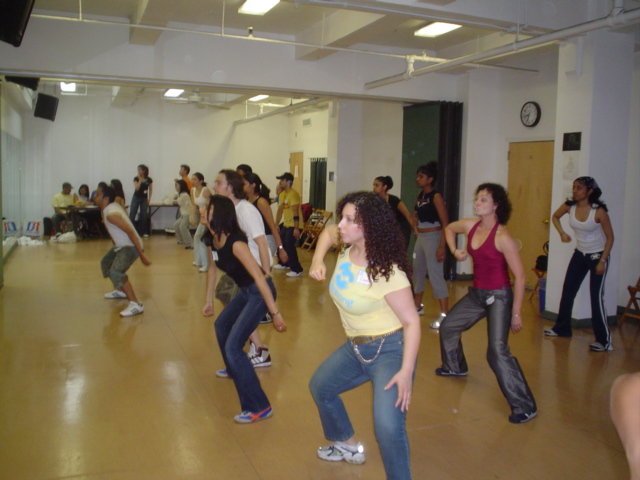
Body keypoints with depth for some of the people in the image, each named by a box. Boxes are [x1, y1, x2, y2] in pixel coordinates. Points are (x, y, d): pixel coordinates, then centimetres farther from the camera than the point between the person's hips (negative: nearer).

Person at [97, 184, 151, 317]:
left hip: (131, 246, -11)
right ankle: (120, 291, 48)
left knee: (116, 272, -30)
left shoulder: (111, 214, -24)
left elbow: (130, 231, -29)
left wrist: (142, 254, -29)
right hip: (121, 245, 11)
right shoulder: (111, 207, 5)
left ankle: (135, 305, -31)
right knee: (106, 263, 30)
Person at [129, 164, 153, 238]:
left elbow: (151, 189, 6)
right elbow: (137, 188, -17)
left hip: (144, 199, 1)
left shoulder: (149, 180, -2)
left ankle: (143, 232, 10)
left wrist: (149, 198, 0)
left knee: (144, 216, 1)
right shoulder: (136, 178, -5)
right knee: (132, 215, -4)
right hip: (136, 198, -1)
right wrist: (140, 180, -17)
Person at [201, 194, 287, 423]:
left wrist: (275, 312, -29)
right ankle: (234, 370, 55)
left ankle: (259, 408, -10)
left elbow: (259, 277, -29)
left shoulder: (235, 242, -28)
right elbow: (212, 268, 16)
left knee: (233, 346, -15)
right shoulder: (211, 240, -2)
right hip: (245, 291, 9)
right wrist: (209, 300, 21)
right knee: (221, 325, 28)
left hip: (260, 292, -9)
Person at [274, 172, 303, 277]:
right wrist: (276, 225, 17)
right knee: (281, 243, 17)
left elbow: (295, 212, -23)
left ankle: (297, 270, -9)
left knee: (289, 246, -14)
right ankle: (284, 264, 37)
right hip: (286, 225, 9)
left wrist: (296, 228, -27)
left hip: (293, 225, -9)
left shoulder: (293, 194, -18)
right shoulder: (282, 194, 11)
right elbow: (280, 210, 17)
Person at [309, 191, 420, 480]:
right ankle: (348, 446, 47)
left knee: (388, 426, -25)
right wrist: (317, 260, -2)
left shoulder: (387, 272, -27)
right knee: (320, 387, 26)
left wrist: (406, 372, -30)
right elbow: (328, 232, 17)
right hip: (356, 347, 9)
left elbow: (411, 321, -24)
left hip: (389, 350, -9)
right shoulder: (347, 247, -7)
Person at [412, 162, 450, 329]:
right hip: (420, 238, 9)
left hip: (433, 238, -9)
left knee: (435, 275, -11)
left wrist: (441, 247, -22)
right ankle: (418, 306, 34)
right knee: (417, 272, 17)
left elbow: (445, 223, -17)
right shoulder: (420, 195, 9)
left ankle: (444, 314, -8)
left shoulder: (436, 197, -13)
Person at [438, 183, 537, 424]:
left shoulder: (502, 237, -20)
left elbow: (519, 276, -18)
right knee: (448, 326, 20)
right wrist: (454, 251, 5)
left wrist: (516, 313, -18)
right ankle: (455, 367, 48)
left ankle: (525, 406, -11)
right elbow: (449, 229, 24)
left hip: (499, 296, -8)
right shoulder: (470, 226, -1)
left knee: (497, 350, -20)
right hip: (477, 293, 8)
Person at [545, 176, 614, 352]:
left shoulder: (599, 211, -20)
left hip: (597, 256, -6)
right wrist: (562, 233, -2)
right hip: (579, 254, 6)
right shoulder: (569, 206, -8)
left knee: (596, 297, -11)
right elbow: (555, 216, 14)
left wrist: (602, 261, -18)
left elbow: (610, 237, -12)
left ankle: (604, 341, -4)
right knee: (567, 292, 11)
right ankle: (562, 329, 28)